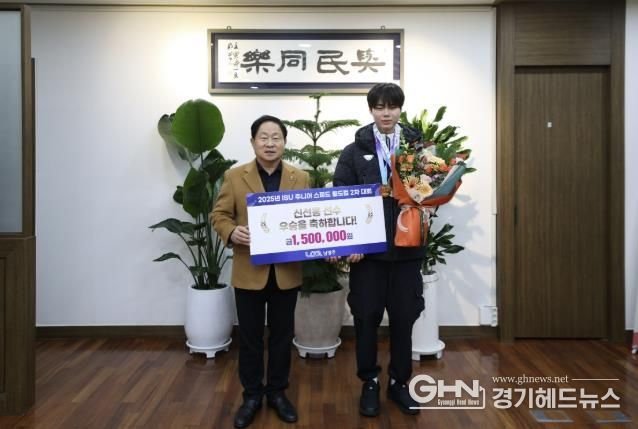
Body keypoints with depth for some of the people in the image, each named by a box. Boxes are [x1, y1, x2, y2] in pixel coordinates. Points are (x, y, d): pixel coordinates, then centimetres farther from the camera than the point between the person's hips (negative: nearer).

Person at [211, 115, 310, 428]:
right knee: (249, 336, 9)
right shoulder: (235, 176, 0)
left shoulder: (300, 178, 3)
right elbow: (219, 214, 1)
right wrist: (231, 233, -20)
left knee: (282, 335, 12)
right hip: (249, 271, -1)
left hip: (287, 272, 1)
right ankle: (252, 395, 27)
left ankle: (277, 392, 30)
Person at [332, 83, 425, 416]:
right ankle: (370, 382, 24)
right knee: (366, 316, 6)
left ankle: (399, 382, 26)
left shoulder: (417, 146, 6)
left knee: (404, 316, 9)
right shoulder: (354, 151, 3)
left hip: (406, 246, 1)